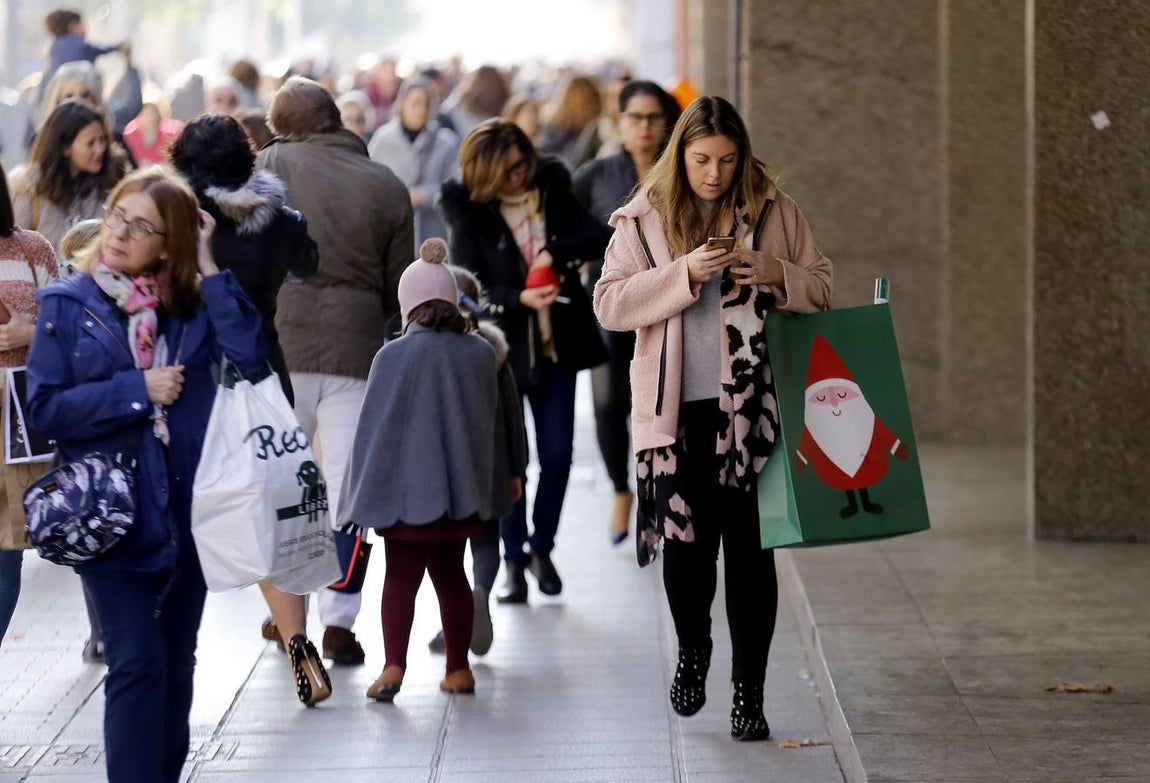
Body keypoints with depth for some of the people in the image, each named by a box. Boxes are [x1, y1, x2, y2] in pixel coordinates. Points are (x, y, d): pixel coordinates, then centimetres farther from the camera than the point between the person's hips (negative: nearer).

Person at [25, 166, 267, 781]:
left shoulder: (191, 305, 5)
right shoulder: (67, 305, -1)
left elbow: (249, 355, -13)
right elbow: (44, 408, -8)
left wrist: (208, 271, -13)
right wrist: (136, 390, -13)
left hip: (186, 513, 3)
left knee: (176, 667, 12)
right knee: (137, 664, -10)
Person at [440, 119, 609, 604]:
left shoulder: (553, 195, 1)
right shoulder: (471, 213, -7)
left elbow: (602, 238, -8)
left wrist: (555, 252, -23)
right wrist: (519, 299, -26)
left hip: (556, 345, 2)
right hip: (501, 349, -2)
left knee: (557, 455, 4)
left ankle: (542, 547, 22)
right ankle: (514, 559, 15)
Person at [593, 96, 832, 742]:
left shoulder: (775, 210, 5)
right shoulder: (644, 217, 3)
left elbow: (822, 288, 11)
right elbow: (609, 302, -4)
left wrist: (778, 274, -11)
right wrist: (685, 272, -16)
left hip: (751, 408, 0)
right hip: (678, 411, 0)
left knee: (750, 549, 0)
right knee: (684, 542, -1)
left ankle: (750, 695, 9)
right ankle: (693, 651, 30)